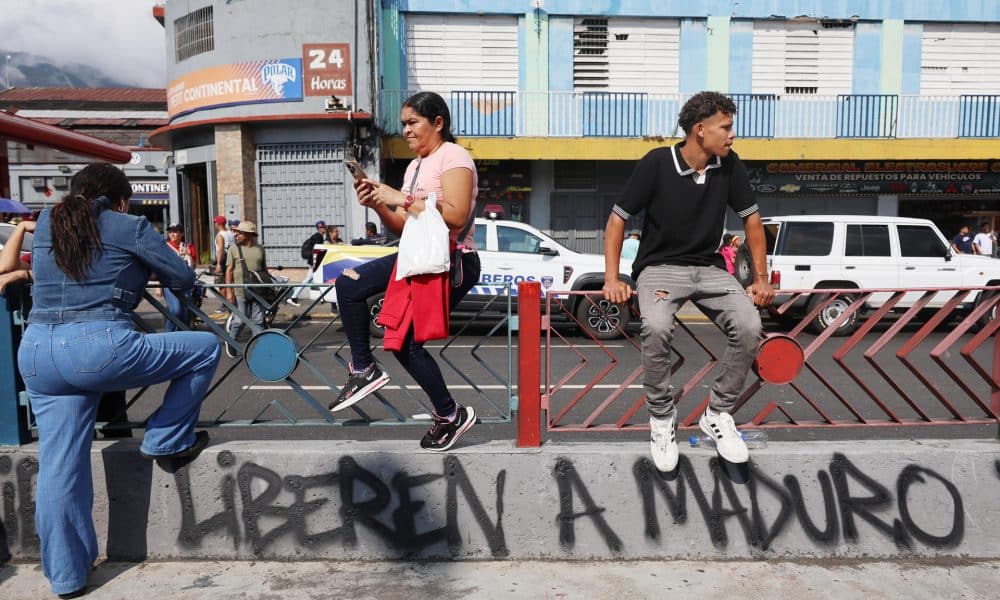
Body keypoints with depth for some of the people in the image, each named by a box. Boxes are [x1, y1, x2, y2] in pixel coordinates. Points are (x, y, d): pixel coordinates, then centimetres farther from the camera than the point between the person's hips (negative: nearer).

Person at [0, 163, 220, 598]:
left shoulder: (45, 223, 18)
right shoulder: (130, 227, 2)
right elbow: (184, 278, 8)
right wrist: (144, 265, 28)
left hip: (36, 354, 7)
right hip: (100, 349, -7)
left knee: (58, 466, 14)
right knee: (205, 348, 11)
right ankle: (166, 441, 18)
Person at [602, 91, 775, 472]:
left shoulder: (729, 165, 0)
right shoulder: (657, 163, -12)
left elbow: (751, 218, 11)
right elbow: (618, 219, -6)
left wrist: (761, 278, 6)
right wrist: (612, 278, -15)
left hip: (710, 268, 4)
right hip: (659, 267, -4)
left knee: (749, 328, -24)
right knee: (656, 328, -35)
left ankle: (718, 414, -1)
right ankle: (661, 418, -11)